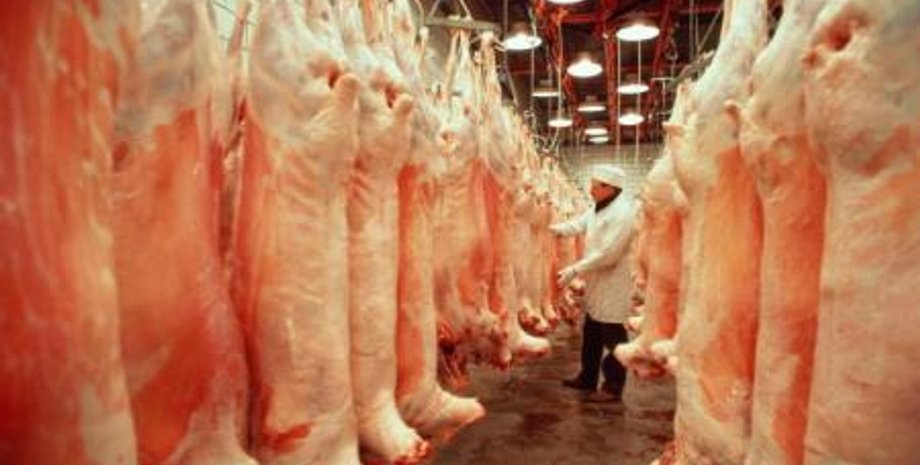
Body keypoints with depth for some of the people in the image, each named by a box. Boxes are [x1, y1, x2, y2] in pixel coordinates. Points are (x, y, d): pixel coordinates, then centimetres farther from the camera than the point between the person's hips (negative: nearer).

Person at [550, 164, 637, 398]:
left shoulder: (623, 213, -23)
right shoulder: (598, 208, 9)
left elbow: (608, 254, -28)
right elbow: (577, 225, 6)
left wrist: (575, 270, -27)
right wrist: (548, 228, -7)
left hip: (613, 287, -10)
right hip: (597, 285, 10)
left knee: (612, 339, 2)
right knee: (591, 335, 19)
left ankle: (613, 387, 15)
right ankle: (588, 378, 33)